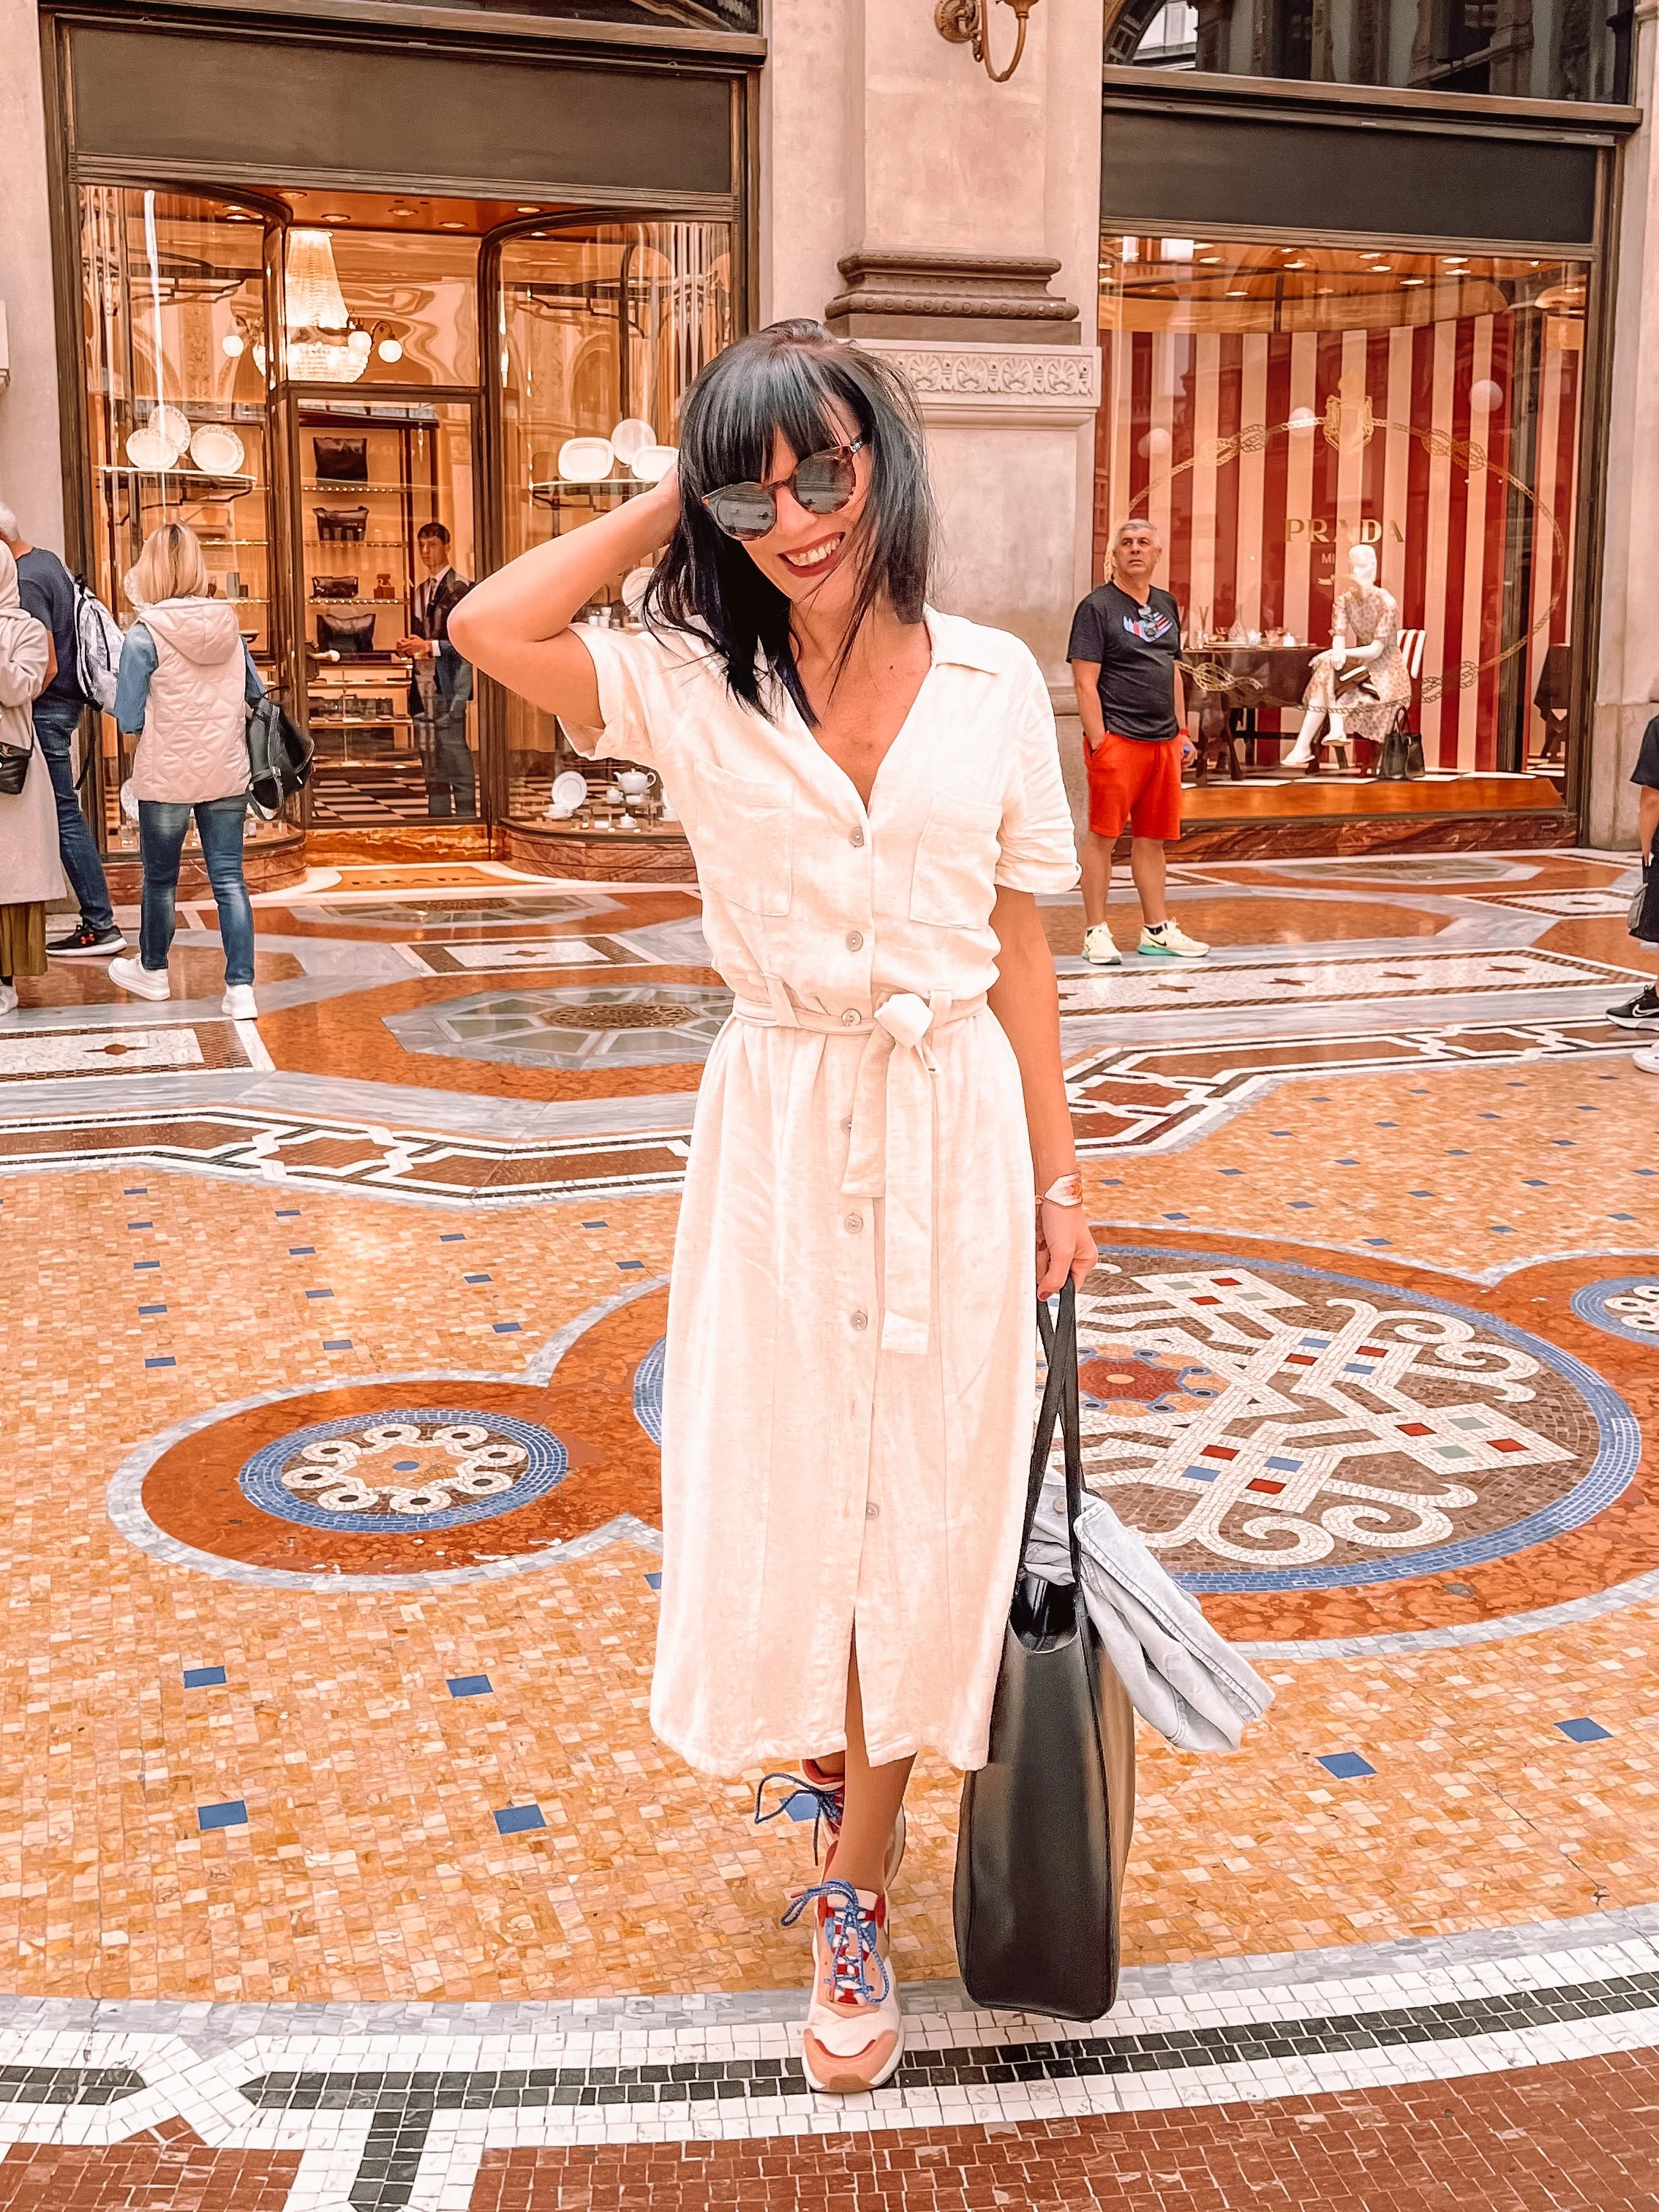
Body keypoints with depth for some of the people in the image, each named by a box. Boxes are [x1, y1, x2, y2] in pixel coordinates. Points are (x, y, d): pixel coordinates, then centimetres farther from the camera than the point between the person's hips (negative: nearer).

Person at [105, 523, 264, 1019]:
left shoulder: (145, 635, -14)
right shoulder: (228, 627, -1)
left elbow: (128, 722, -12)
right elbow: (257, 695, 12)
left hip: (167, 778, -3)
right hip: (228, 775, 3)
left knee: (160, 877, 16)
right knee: (229, 878, 4)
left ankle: (152, 970, 34)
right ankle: (240, 987, -3)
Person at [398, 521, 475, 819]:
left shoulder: (462, 588, -5)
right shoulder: (420, 591, 20)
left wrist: (430, 646, -16)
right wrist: (407, 646, 6)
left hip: (449, 685, -8)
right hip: (423, 685, 8)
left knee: (456, 759, -9)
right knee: (431, 762, 8)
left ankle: (466, 820, -6)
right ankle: (437, 820, 13)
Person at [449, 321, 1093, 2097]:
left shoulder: (993, 685, -1)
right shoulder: (693, 686, -4)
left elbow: (1018, 948, 3)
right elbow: (486, 628, -19)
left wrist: (1056, 1175, 5)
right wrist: (674, 506, -9)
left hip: (954, 1122, 1)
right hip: (780, 1128, 0)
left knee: (920, 1499, 8)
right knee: (783, 1483, 10)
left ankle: (857, 1885, 25)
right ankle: (829, 1733, 44)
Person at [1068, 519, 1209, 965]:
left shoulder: (1167, 606, 16)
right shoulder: (1097, 607, -4)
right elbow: (1085, 682, -9)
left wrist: (1182, 732, 16)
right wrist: (1098, 742, -16)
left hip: (1163, 741, 6)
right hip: (1117, 740, -6)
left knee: (1152, 838, 12)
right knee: (1103, 835, -3)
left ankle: (1157, 930, 19)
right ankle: (1096, 932, 2)